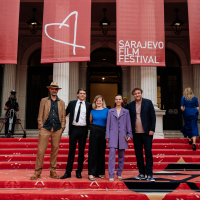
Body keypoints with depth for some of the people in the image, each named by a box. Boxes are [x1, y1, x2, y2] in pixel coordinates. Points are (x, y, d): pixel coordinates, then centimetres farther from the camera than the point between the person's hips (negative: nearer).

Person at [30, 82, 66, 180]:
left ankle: (53, 171, 16)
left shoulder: (62, 102, 14)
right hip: (45, 129, -1)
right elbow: (40, 115, 7)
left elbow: (63, 116, 12)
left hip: (57, 130, 2)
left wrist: (62, 128, 3)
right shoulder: (44, 101, 11)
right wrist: (41, 126, -2)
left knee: (55, 151, 6)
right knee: (40, 151, -4)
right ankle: (37, 172, 6)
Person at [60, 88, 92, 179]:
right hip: (74, 129, 0)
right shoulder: (72, 103, 7)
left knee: (81, 151, 6)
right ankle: (68, 172, 10)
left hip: (83, 129, 0)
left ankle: (79, 172, 16)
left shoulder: (88, 105, 6)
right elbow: (65, 113, 12)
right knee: (71, 151, 4)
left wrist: (88, 124, 4)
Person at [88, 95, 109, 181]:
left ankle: (100, 172, 19)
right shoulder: (92, 111, 7)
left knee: (101, 152, 7)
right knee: (93, 152, -2)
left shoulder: (106, 110, 5)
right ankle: (91, 173, 3)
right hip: (94, 131, -1)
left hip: (103, 131, 1)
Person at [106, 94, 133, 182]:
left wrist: (129, 135, 1)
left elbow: (128, 124, 8)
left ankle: (119, 174, 23)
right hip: (113, 135, -1)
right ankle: (111, 175, -9)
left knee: (121, 156, 8)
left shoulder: (126, 112, 9)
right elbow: (108, 124, 8)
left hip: (122, 136, 1)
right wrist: (107, 136, 2)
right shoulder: (111, 111, 9)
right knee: (112, 154, -11)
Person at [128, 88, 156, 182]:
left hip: (147, 132, -2)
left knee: (148, 153, -1)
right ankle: (141, 173, 19)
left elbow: (153, 117, 0)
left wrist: (152, 129, -8)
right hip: (136, 133, 3)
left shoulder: (148, 102, 1)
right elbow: (129, 119, 9)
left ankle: (149, 174, 6)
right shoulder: (130, 105, 7)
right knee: (138, 154, 8)